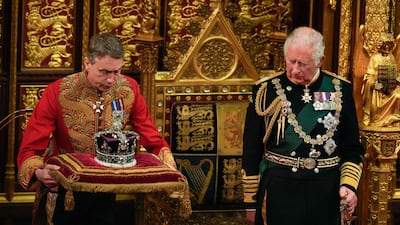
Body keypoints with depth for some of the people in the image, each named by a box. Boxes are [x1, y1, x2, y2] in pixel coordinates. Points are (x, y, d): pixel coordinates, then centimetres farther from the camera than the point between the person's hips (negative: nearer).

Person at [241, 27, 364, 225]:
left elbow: (352, 148, 8)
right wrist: (251, 198, 1)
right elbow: (251, 149, 1)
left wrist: (349, 184, -7)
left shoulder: (340, 90, 1)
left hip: (326, 191, 2)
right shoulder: (266, 90, -3)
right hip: (279, 187, -1)